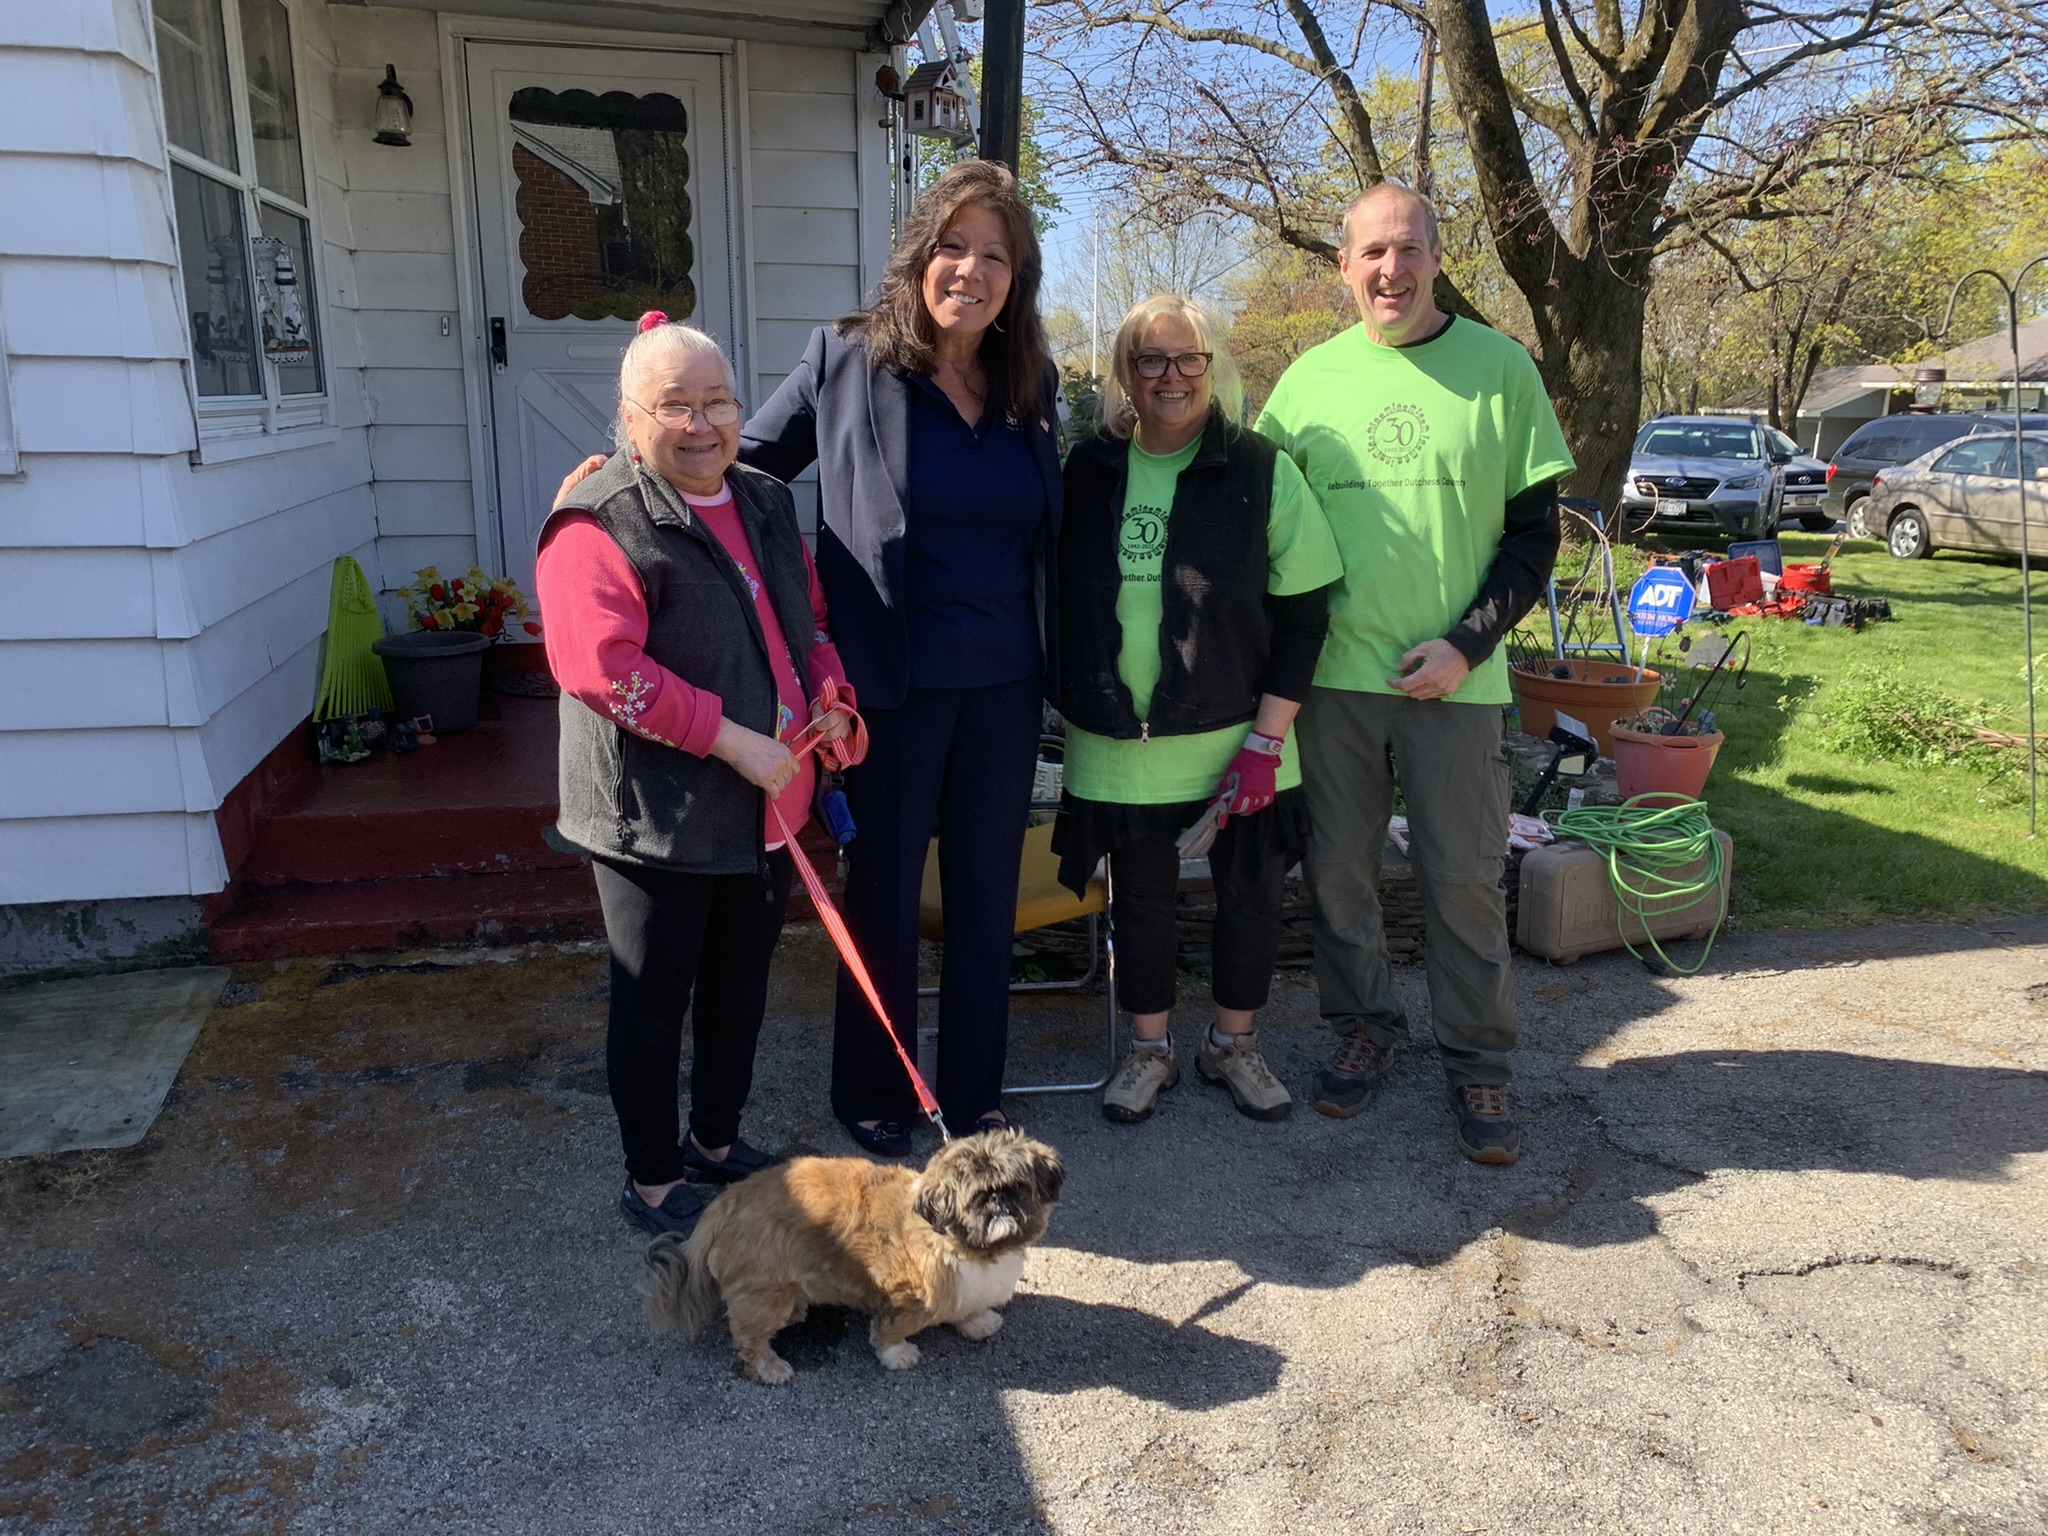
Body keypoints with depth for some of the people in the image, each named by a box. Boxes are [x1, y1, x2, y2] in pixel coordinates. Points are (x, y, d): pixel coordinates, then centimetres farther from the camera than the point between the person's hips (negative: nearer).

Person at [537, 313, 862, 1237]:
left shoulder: (766, 505, 10)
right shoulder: (599, 524, -15)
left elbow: (811, 617, 19)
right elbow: (600, 664, -25)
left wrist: (828, 698, 0)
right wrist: (731, 739, -25)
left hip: (766, 807, 7)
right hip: (657, 817, -7)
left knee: (740, 987, 20)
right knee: (654, 1002, 8)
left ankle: (718, 1141, 40)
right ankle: (652, 1181, 26)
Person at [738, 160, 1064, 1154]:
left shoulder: (1029, 383, 6)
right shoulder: (847, 360, -5)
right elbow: (746, 466, 5)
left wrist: (1054, 660, 11)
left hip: (1004, 684, 4)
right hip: (893, 680, -4)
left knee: (987, 894, 13)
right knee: (883, 894, 9)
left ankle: (974, 1093, 31)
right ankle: (871, 1097, 29)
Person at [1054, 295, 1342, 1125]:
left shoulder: (1260, 468, -5)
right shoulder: (1088, 470, 2)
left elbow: (1303, 613, -6)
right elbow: (1060, 598, 11)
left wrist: (1267, 739, -12)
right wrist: (1071, 706, 6)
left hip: (1236, 742, -1)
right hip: (1118, 746, 2)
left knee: (1249, 894, 9)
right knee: (1138, 899, 12)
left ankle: (1233, 1044, 32)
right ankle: (1149, 1050, 32)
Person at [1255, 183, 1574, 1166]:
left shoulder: (1499, 367, 0)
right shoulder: (1309, 379, 5)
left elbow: (1535, 532, 1)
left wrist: (1466, 644, -10)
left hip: (1453, 676, -2)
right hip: (1334, 672, 2)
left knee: (1464, 879, 2)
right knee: (1338, 867, 10)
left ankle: (1477, 1064, 18)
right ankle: (1364, 1029, 29)